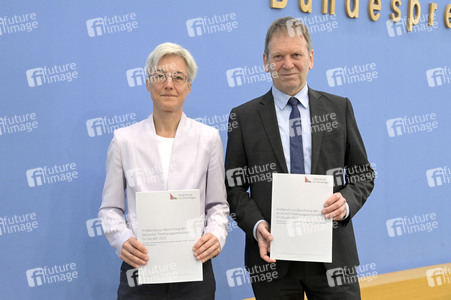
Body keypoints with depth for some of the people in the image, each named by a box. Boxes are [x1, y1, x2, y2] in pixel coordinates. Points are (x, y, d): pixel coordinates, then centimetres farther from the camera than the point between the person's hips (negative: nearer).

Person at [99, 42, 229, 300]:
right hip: (139, 268, 0)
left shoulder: (208, 138, 2)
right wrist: (122, 240, -14)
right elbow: (110, 208, 5)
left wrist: (216, 235, -13)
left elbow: (218, 204, 6)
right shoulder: (124, 140, 1)